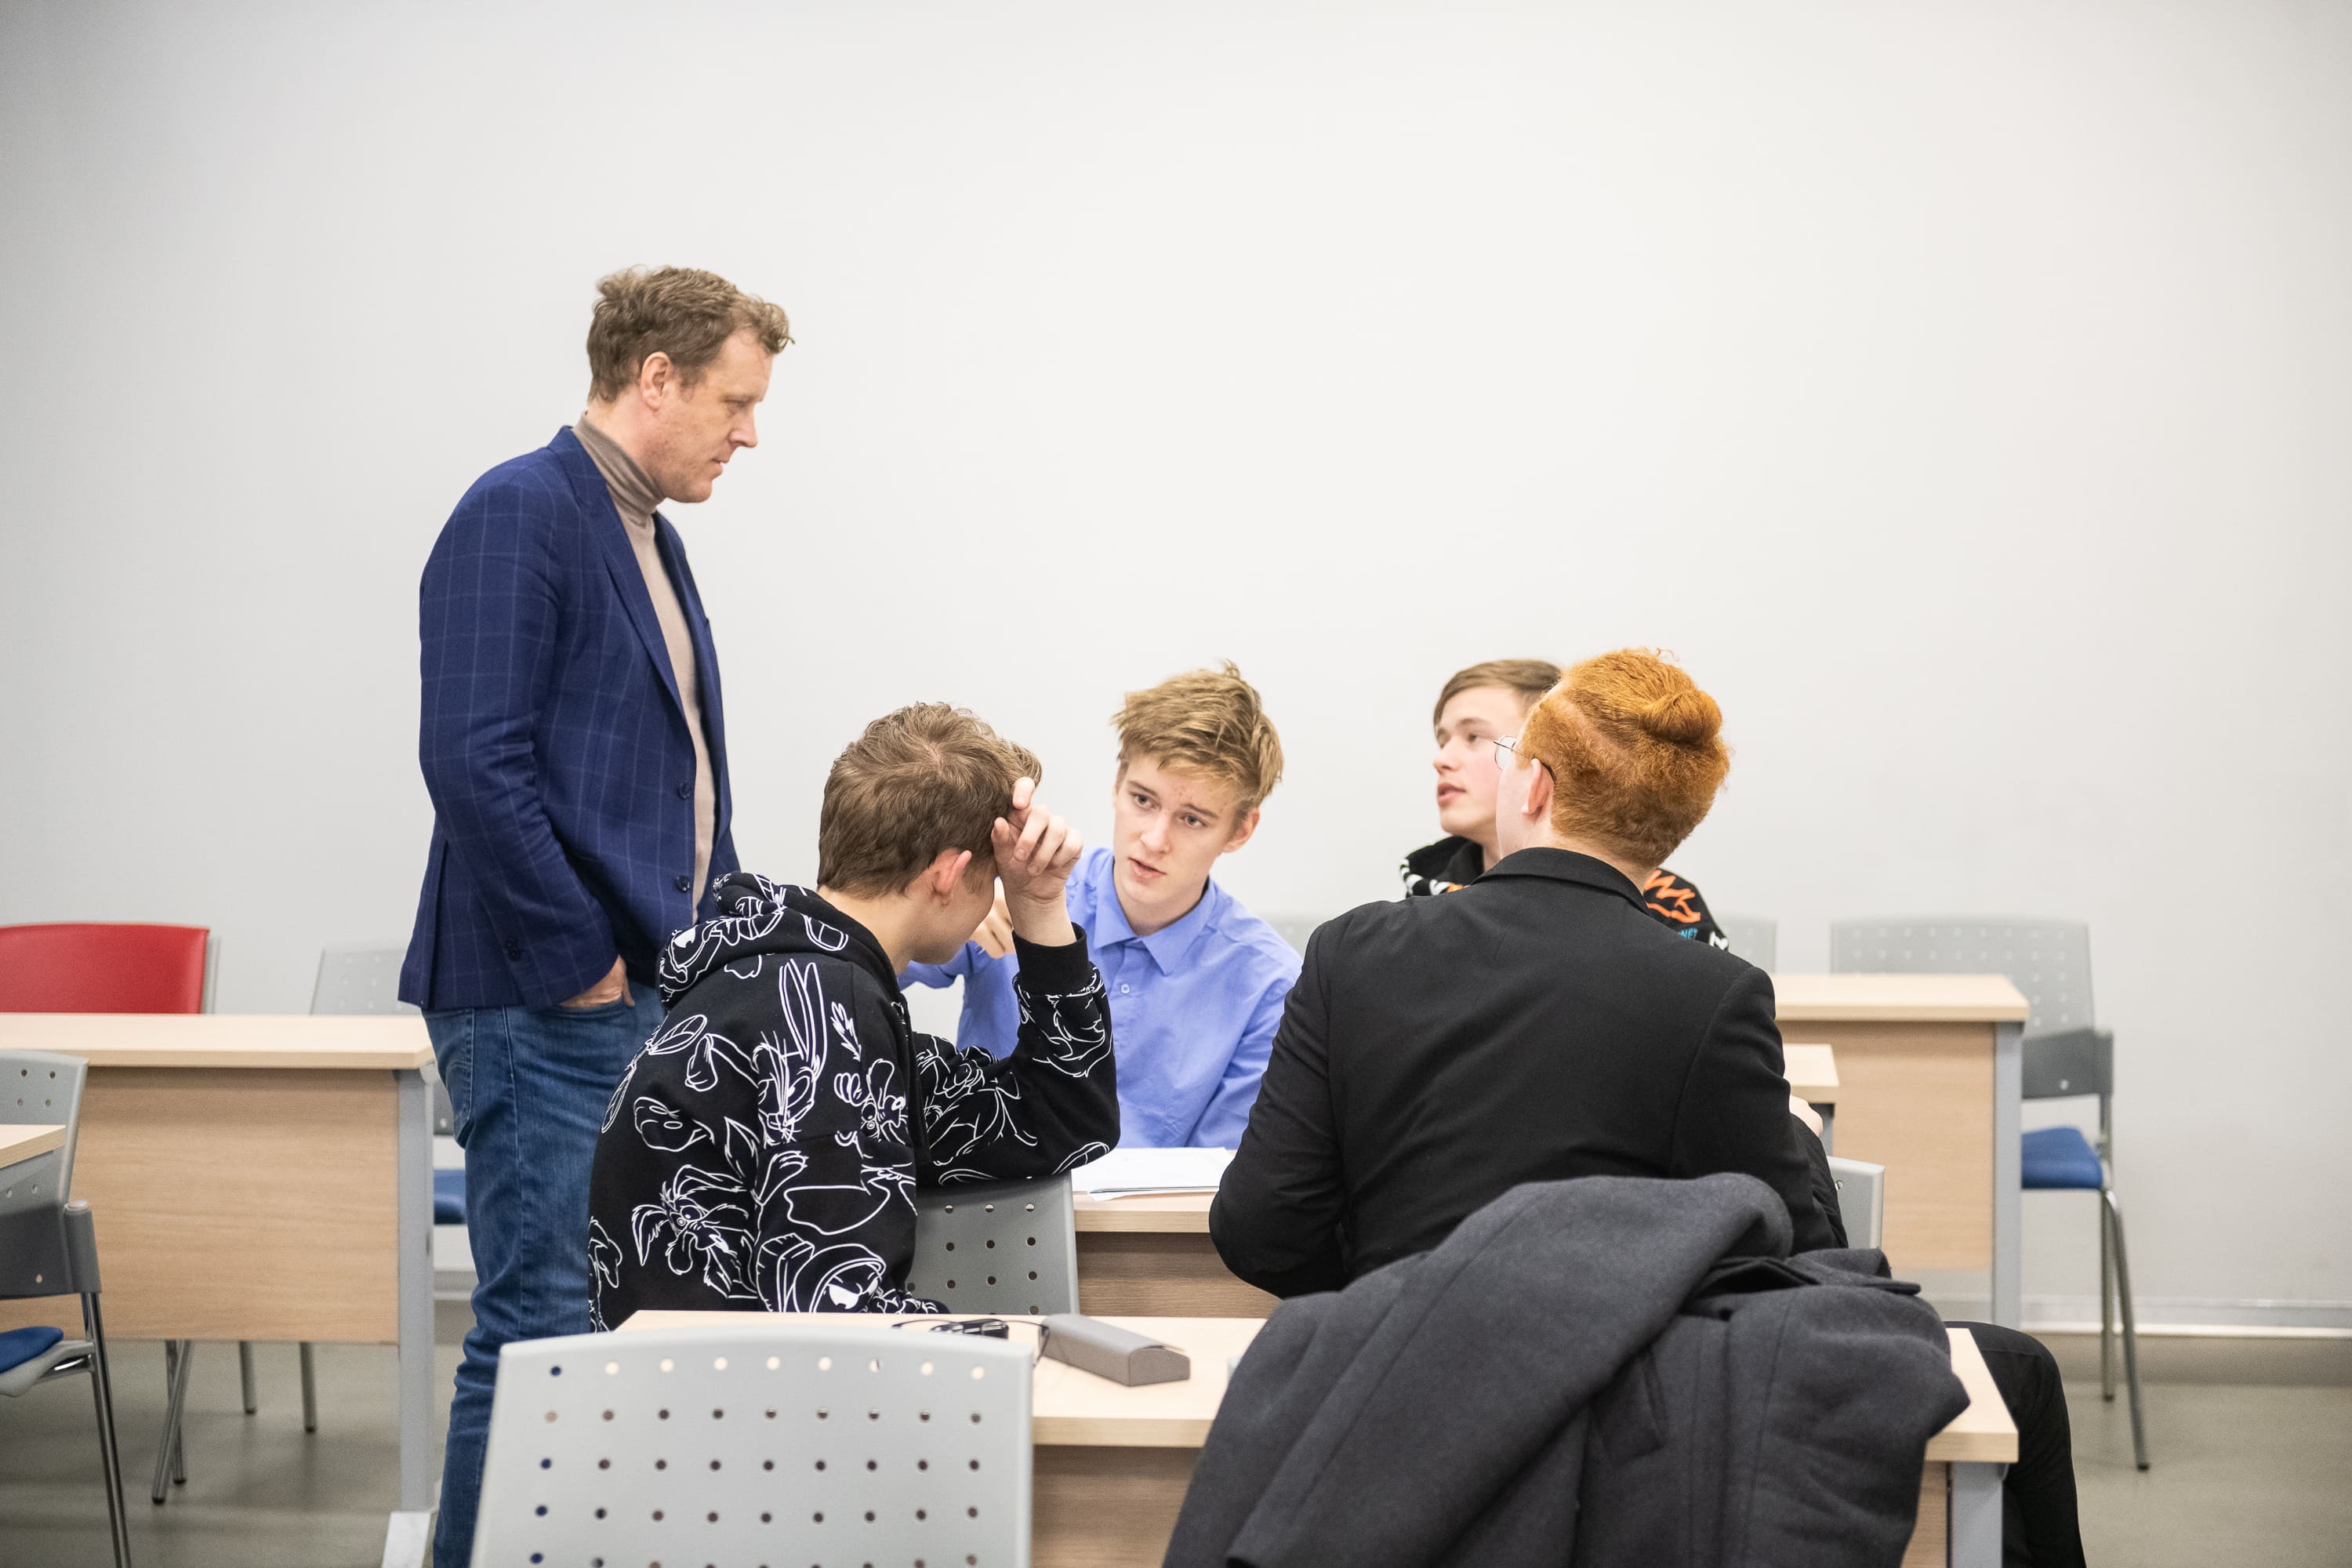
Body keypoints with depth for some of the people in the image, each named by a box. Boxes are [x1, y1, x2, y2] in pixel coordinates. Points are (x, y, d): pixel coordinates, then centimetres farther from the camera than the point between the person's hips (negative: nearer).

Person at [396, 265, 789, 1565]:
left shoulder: (649, 537, 17)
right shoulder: (519, 515, -12)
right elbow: (474, 763, -21)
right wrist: (578, 960, -16)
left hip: (657, 998, 9)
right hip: (546, 1008, -9)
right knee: (542, 1329, -7)